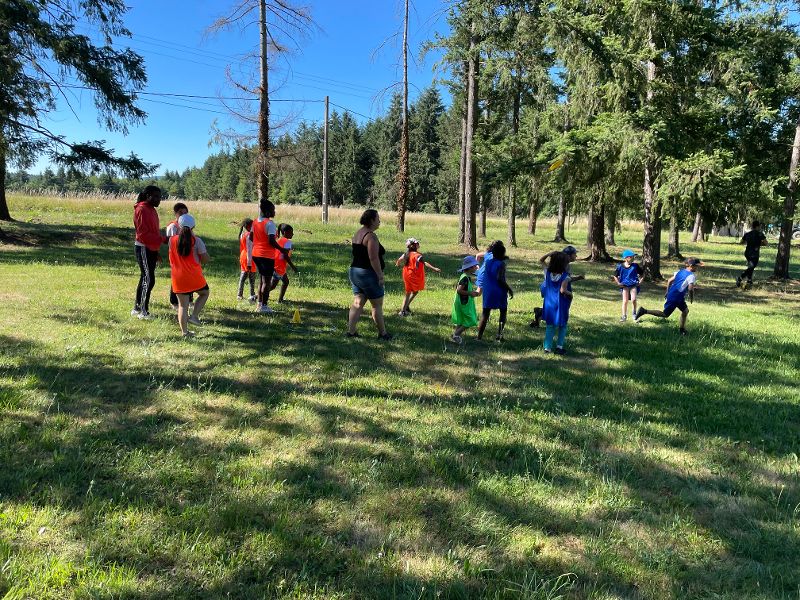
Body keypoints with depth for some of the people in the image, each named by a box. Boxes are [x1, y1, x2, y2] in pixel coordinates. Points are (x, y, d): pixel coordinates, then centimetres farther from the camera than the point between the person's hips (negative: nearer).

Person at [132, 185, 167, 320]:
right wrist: (163, 239, -22)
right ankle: (144, 311, -1)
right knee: (149, 280, -9)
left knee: (144, 279, 14)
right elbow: (143, 234, -20)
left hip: (151, 249, 10)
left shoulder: (151, 209, 15)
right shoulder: (141, 210, -14)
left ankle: (137, 308, 23)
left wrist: (157, 252, 20)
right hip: (143, 249, -10)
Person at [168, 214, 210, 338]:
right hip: (194, 276, -3)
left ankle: (184, 331, 8)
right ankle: (194, 316, 8)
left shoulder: (172, 240, -1)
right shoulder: (196, 241, -9)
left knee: (182, 305, 10)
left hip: (178, 278, 3)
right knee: (204, 293, 24)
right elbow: (205, 259, -9)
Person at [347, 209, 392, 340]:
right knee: (377, 305, 3)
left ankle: (351, 331, 8)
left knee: (358, 303, 10)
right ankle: (382, 333, 13)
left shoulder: (358, 233, 12)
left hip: (354, 271, 9)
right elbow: (374, 258, -23)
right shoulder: (371, 236, -17)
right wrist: (380, 276, -19)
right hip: (368, 274, -9)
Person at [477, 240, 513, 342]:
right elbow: (500, 279, -23)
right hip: (499, 292, -4)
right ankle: (499, 335, 6)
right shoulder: (501, 264, -13)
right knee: (503, 312, 15)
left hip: (487, 291, 4)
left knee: (485, 313, 9)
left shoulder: (487, 261, 3)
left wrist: (502, 259, 25)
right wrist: (509, 289, -16)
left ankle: (479, 336, 3)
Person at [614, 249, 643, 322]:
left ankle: (635, 312, 9)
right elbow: (615, 276, 7)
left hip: (633, 285, 0)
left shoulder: (635, 266, -2)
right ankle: (624, 316, 11)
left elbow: (642, 273, 12)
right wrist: (618, 283, -1)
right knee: (625, 301, -2)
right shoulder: (620, 266, -4)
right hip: (625, 285, 0)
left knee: (633, 299, -17)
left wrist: (640, 281, 3)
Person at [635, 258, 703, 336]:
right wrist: (691, 298, -7)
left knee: (685, 311, 19)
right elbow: (690, 289, -24)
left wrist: (667, 292, 22)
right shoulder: (692, 276, -14)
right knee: (665, 314, -2)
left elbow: (669, 281, 14)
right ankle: (644, 311, -6)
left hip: (671, 294, 9)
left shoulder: (680, 271, 10)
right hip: (676, 298, -9)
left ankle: (682, 329, 25)